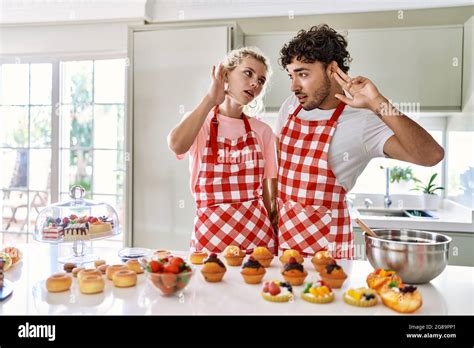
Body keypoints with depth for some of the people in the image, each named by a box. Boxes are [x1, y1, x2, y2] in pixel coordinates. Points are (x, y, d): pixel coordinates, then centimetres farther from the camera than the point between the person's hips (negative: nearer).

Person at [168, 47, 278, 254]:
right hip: (210, 234, -2)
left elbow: (265, 191, 10)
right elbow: (176, 146, -24)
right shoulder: (199, 122, 1)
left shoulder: (262, 131, 6)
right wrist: (211, 99, -16)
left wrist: (272, 232, 9)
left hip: (257, 233, 2)